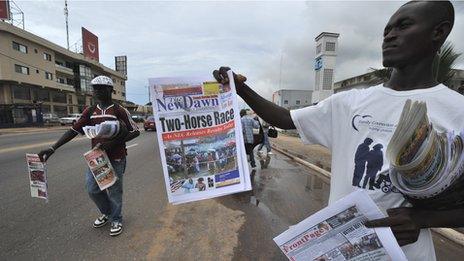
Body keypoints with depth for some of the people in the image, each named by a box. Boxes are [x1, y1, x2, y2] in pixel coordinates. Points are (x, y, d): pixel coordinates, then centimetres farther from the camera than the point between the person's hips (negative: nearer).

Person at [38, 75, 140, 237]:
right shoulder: (89, 111, 8)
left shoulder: (119, 110, -8)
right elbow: (73, 131, 7)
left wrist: (114, 143, -20)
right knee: (93, 189, 11)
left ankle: (116, 220, 28)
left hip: (115, 158, -5)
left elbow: (135, 131, -10)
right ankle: (107, 213, 38)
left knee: (114, 191, 6)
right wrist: (52, 149, -1)